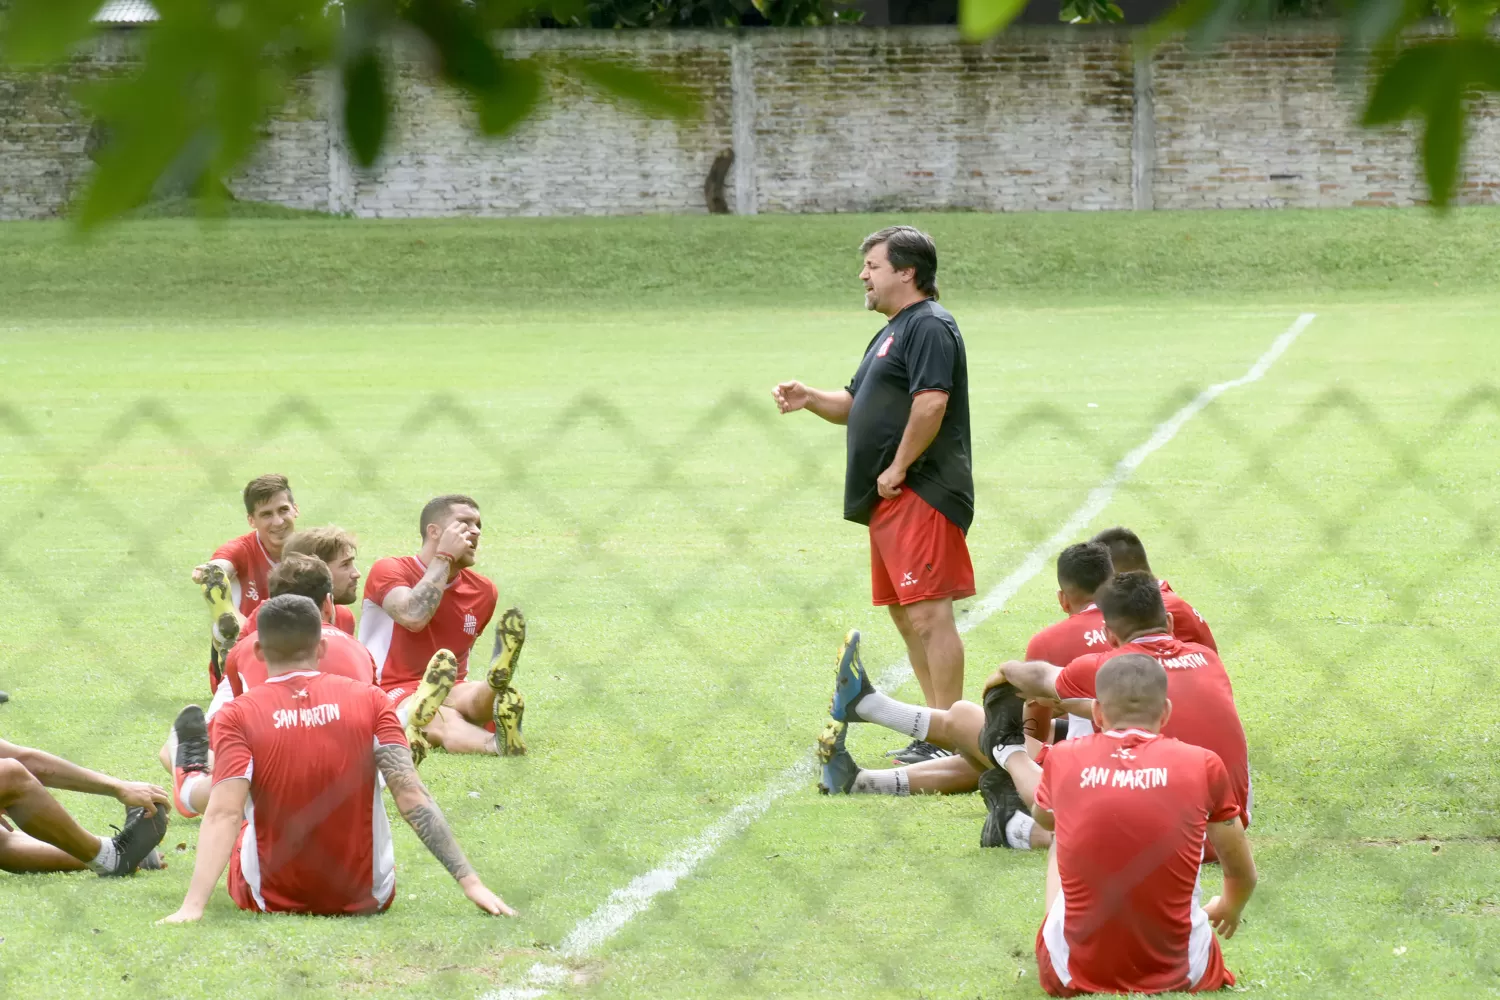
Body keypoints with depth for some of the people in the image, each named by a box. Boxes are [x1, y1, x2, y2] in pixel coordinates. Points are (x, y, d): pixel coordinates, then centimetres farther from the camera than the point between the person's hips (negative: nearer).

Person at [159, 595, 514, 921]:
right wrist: (469, 881, -15)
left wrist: (192, 906, -30)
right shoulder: (369, 700, -7)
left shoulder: (237, 716, -11)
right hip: (367, 899, 2)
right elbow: (411, 796, -14)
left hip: (271, 900, -1)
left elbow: (224, 813, -23)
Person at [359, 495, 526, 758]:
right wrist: (444, 558, -13)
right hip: (392, 693, -5)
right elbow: (414, 616, -23)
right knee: (443, 718, -40)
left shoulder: (483, 592, 15)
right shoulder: (388, 571, -2)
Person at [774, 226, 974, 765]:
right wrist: (809, 398, 9)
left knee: (929, 615, -12)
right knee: (907, 617, 13)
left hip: (922, 496, -11)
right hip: (891, 499, 11)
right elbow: (858, 406, 27)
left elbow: (931, 403, -24)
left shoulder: (929, 326, -12)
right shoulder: (893, 331, 22)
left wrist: (898, 468, -18)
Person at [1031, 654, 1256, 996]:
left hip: (1076, 976, 1)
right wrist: (1229, 908, 33)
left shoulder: (1063, 760, -2)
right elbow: (1242, 873, 9)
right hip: (1177, 975, -1)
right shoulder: (1203, 765, -6)